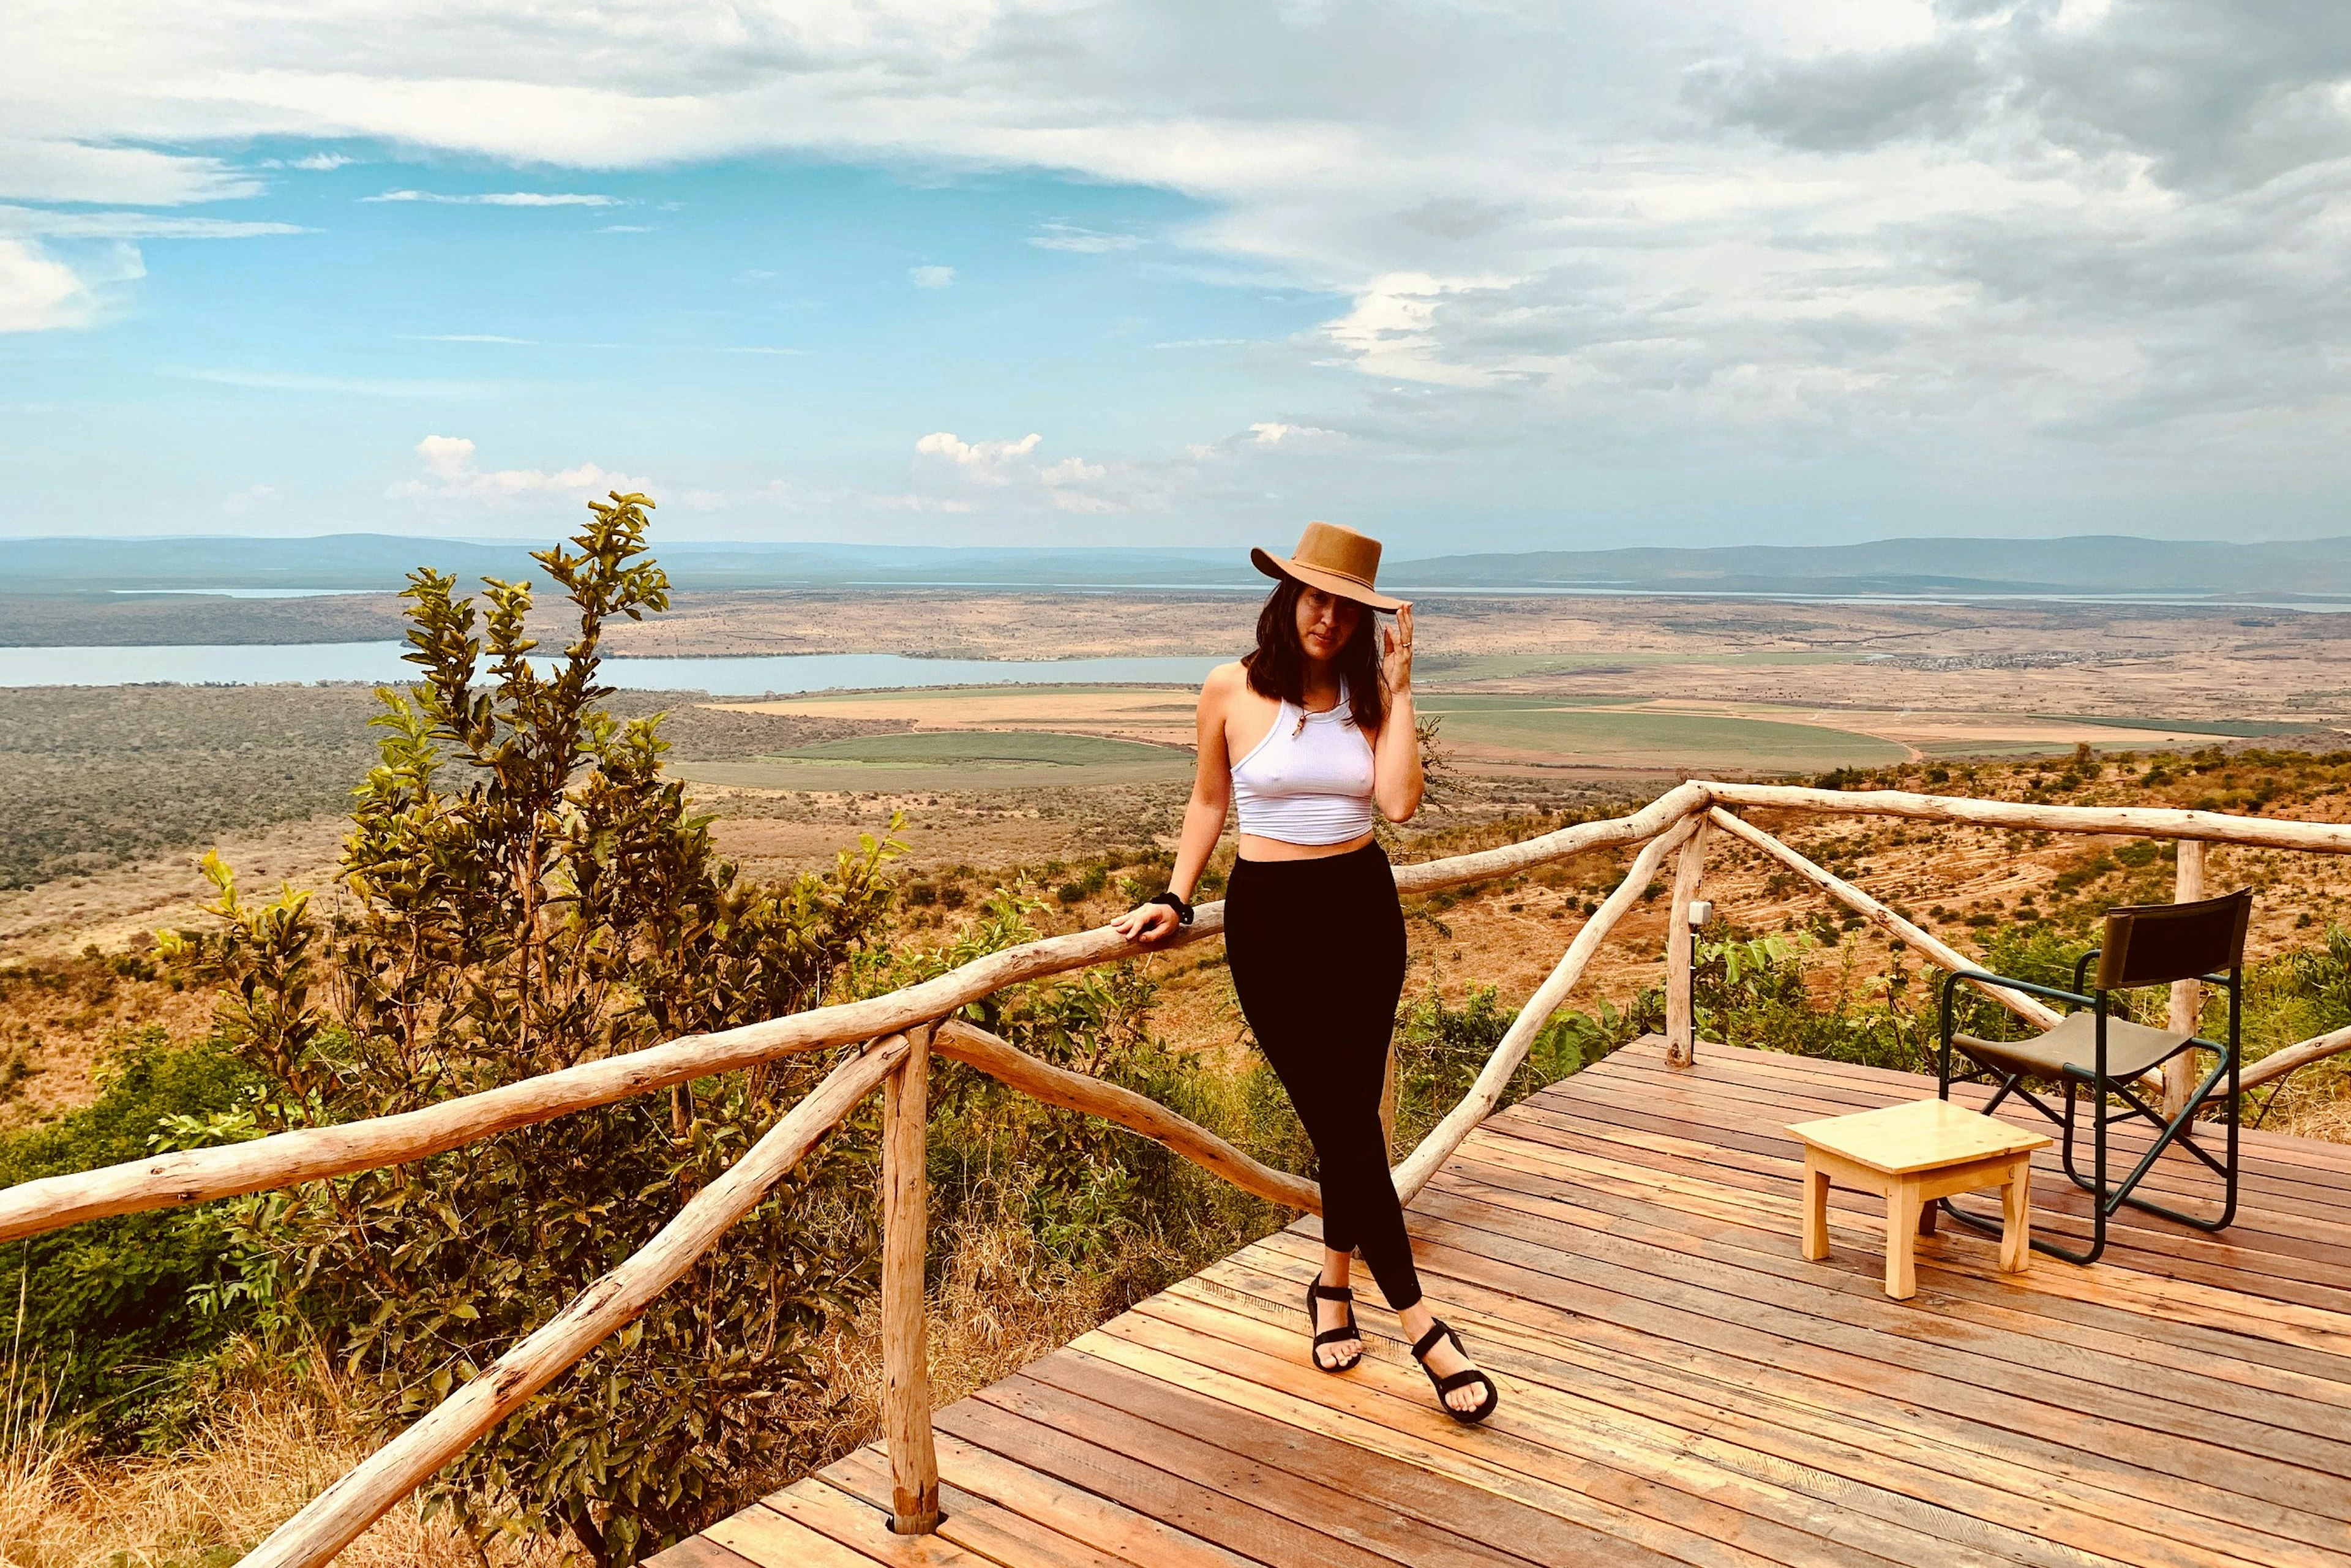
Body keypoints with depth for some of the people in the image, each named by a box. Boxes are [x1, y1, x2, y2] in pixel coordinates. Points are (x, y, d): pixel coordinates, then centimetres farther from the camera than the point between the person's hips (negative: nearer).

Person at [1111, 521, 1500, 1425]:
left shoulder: (1368, 695, 2)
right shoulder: (1232, 691, -3)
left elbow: (1399, 802, -13)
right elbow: (1209, 799, 9)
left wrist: (1397, 690, -11)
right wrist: (1175, 897, 3)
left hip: (1362, 910, 2)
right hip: (1270, 917, -2)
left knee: (1349, 1115, 7)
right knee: (1341, 1121, -3)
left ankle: (1333, 1285, 29)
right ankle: (1419, 1323, 5)